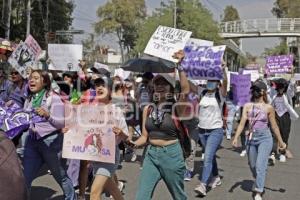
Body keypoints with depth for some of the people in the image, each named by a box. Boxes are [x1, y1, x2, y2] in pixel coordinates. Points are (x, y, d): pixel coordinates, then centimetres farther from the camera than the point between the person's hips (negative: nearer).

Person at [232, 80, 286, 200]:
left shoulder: (268, 108, -2)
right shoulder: (247, 106, 2)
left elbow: (274, 126, 5)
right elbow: (242, 123, -4)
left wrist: (280, 141, 10)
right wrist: (236, 138, -15)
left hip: (265, 138, -3)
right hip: (251, 138, 3)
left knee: (260, 165, -15)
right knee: (252, 165, 17)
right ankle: (258, 181, 47)